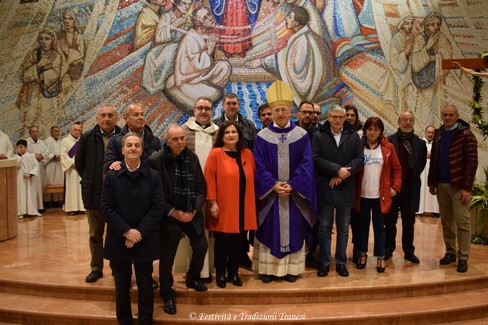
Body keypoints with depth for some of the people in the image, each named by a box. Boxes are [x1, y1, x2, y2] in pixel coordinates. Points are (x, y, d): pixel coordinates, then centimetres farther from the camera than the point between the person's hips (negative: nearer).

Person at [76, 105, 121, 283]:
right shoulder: (87, 138, -2)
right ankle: (96, 268, 28)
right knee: (95, 234, 14)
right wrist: (90, 181, 10)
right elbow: (79, 164, 10)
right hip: (94, 194, 2)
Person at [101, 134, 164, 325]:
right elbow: (106, 208, -5)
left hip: (145, 241, 0)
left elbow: (158, 207, -6)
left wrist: (140, 232, -14)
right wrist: (126, 231, -14)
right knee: (122, 286, 12)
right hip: (118, 240, 1)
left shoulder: (153, 176, 0)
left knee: (145, 285, 10)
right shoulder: (111, 176, 1)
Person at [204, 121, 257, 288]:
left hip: (243, 207, 4)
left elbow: (252, 178, 13)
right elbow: (209, 179, -9)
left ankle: (234, 273, 24)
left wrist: (252, 201, 8)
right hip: (223, 207, -4)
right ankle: (220, 274, 19)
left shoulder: (247, 154, 8)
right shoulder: (215, 154, -5)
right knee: (222, 242, 4)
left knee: (238, 242, 9)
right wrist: (212, 202, -14)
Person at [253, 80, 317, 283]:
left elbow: (306, 164, -3)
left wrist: (292, 185, -14)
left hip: (295, 193, 1)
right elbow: (259, 165, -3)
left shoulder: (301, 135, 1)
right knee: (269, 230, 4)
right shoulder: (262, 136, 0)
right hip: (270, 193, 0)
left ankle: (291, 268, 17)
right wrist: (273, 185, -14)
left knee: (293, 230, 6)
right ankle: (268, 268, 14)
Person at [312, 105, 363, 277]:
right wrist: (337, 169, -18)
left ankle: (341, 261, 20)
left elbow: (359, 158, -2)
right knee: (324, 227, 5)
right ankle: (325, 261, 15)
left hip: (346, 188, 2)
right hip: (325, 188, -1)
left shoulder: (353, 136, 7)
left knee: (343, 227, 9)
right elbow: (316, 159, -9)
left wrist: (342, 174, -13)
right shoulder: (319, 136, 2)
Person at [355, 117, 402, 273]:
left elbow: (397, 169, 6)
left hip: (381, 195, 0)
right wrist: (353, 189, -4)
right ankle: (362, 254, 24)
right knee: (362, 225, 11)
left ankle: (380, 257, 16)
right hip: (362, 195, 0)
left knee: (379, 227, 7)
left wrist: (395, 187, -2)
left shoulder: (388, 147, 2)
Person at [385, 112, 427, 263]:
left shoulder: (420, 143, 4)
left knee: (409, 222, 10)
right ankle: (388, 249, 20)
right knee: (390, 221, 7)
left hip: (411, 188, 2)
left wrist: (413, 177, 4)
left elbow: (422, 164, 11)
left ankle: (409, 251, 21)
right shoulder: (389, 141, -4)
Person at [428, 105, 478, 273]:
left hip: (458, 185, -5)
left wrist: (467, 187, -16)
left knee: (462, 221, -2)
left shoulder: (466, 134, -6)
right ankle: (450, 252, 21)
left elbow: (472, 162, -11)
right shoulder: (438, 134, 11)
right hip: (441, 184, 5)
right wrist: (431, 182, 10)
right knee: (446, 221, 11)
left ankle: (463, 257, 5)